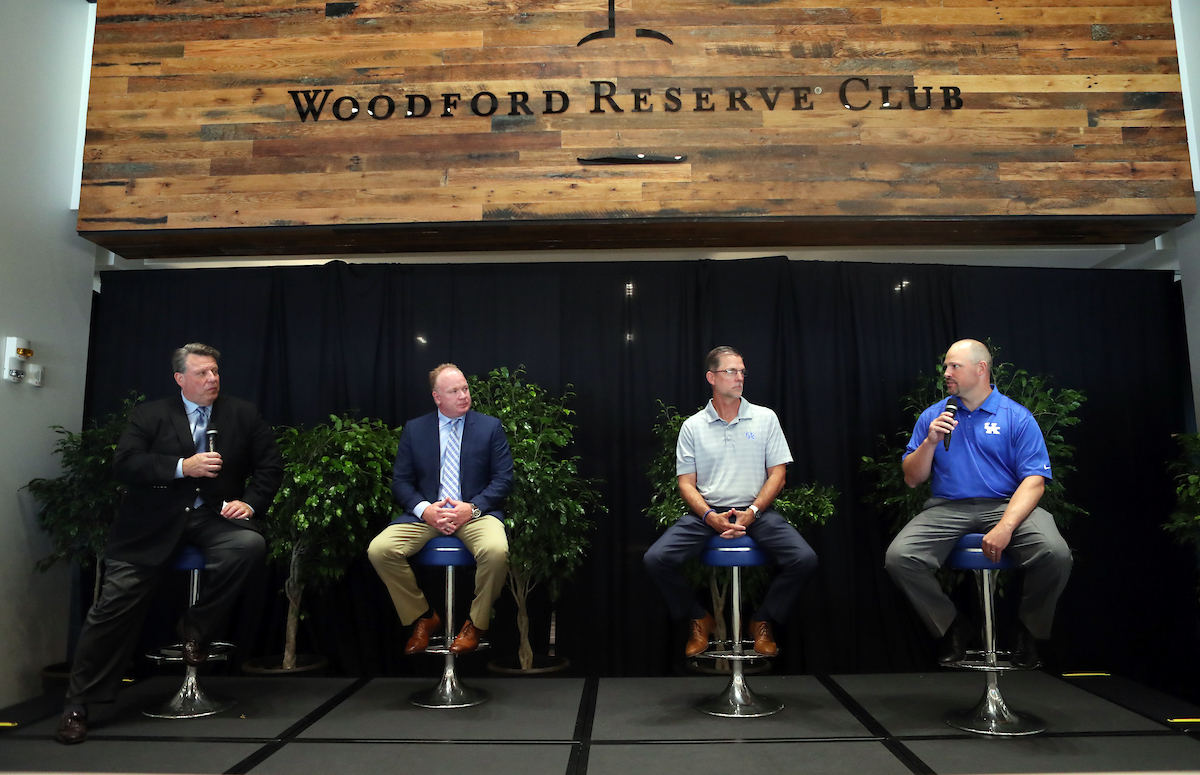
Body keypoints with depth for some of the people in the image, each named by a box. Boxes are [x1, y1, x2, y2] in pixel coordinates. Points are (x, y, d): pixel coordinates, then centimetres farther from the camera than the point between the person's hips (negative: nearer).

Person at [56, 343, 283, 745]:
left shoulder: (242, 414, 10)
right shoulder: (150, 415, 8)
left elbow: (270, 465, 9)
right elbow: (123, 464, -5)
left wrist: (250, 502, -8)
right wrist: (183, 467, -17)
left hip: (213, 516, 1)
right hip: (154, 523, 0)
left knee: (250, 543, -30)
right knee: (116, 603, -7)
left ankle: (196, 629, -8)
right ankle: (77, 704, 9)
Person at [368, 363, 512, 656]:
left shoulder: (490, 426, 5)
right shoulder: (414, 429, 9)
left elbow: (504, 478, 1)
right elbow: (400, 481, 8)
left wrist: (472, 508, -14)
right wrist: (424, 509, -11)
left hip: (475, 512, -2)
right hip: (426, 514, 2)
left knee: (496, 551, -34)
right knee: (379, 550, -21)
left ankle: (476, 623, -5)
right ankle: (423, 618, 2)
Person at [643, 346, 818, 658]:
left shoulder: (765, 418, 8)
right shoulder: (693, 426, 7)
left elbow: (777, 474, 4)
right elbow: (686, 483, 4)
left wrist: (752, 512, -11)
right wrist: (710, 516, -15)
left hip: (756, 511, 0)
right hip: (707, 511, 0)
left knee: (805, 559, -24)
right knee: (655, 559, -22)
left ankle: (762, 621, 3)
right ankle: (700, 620, 6)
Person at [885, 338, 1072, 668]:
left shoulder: (1016, 417, 4)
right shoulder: (932, 416, 12)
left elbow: (1034, 480, -6)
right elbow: (912, 479, 11)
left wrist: (1005, 527, -21)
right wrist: (930, 442, -7)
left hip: (1006, 504, -1)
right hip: (947, 508, 2)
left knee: (1055, 554, -30)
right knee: (899, 557, -25)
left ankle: (1028, 629, 1)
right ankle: (953, 626, 2)